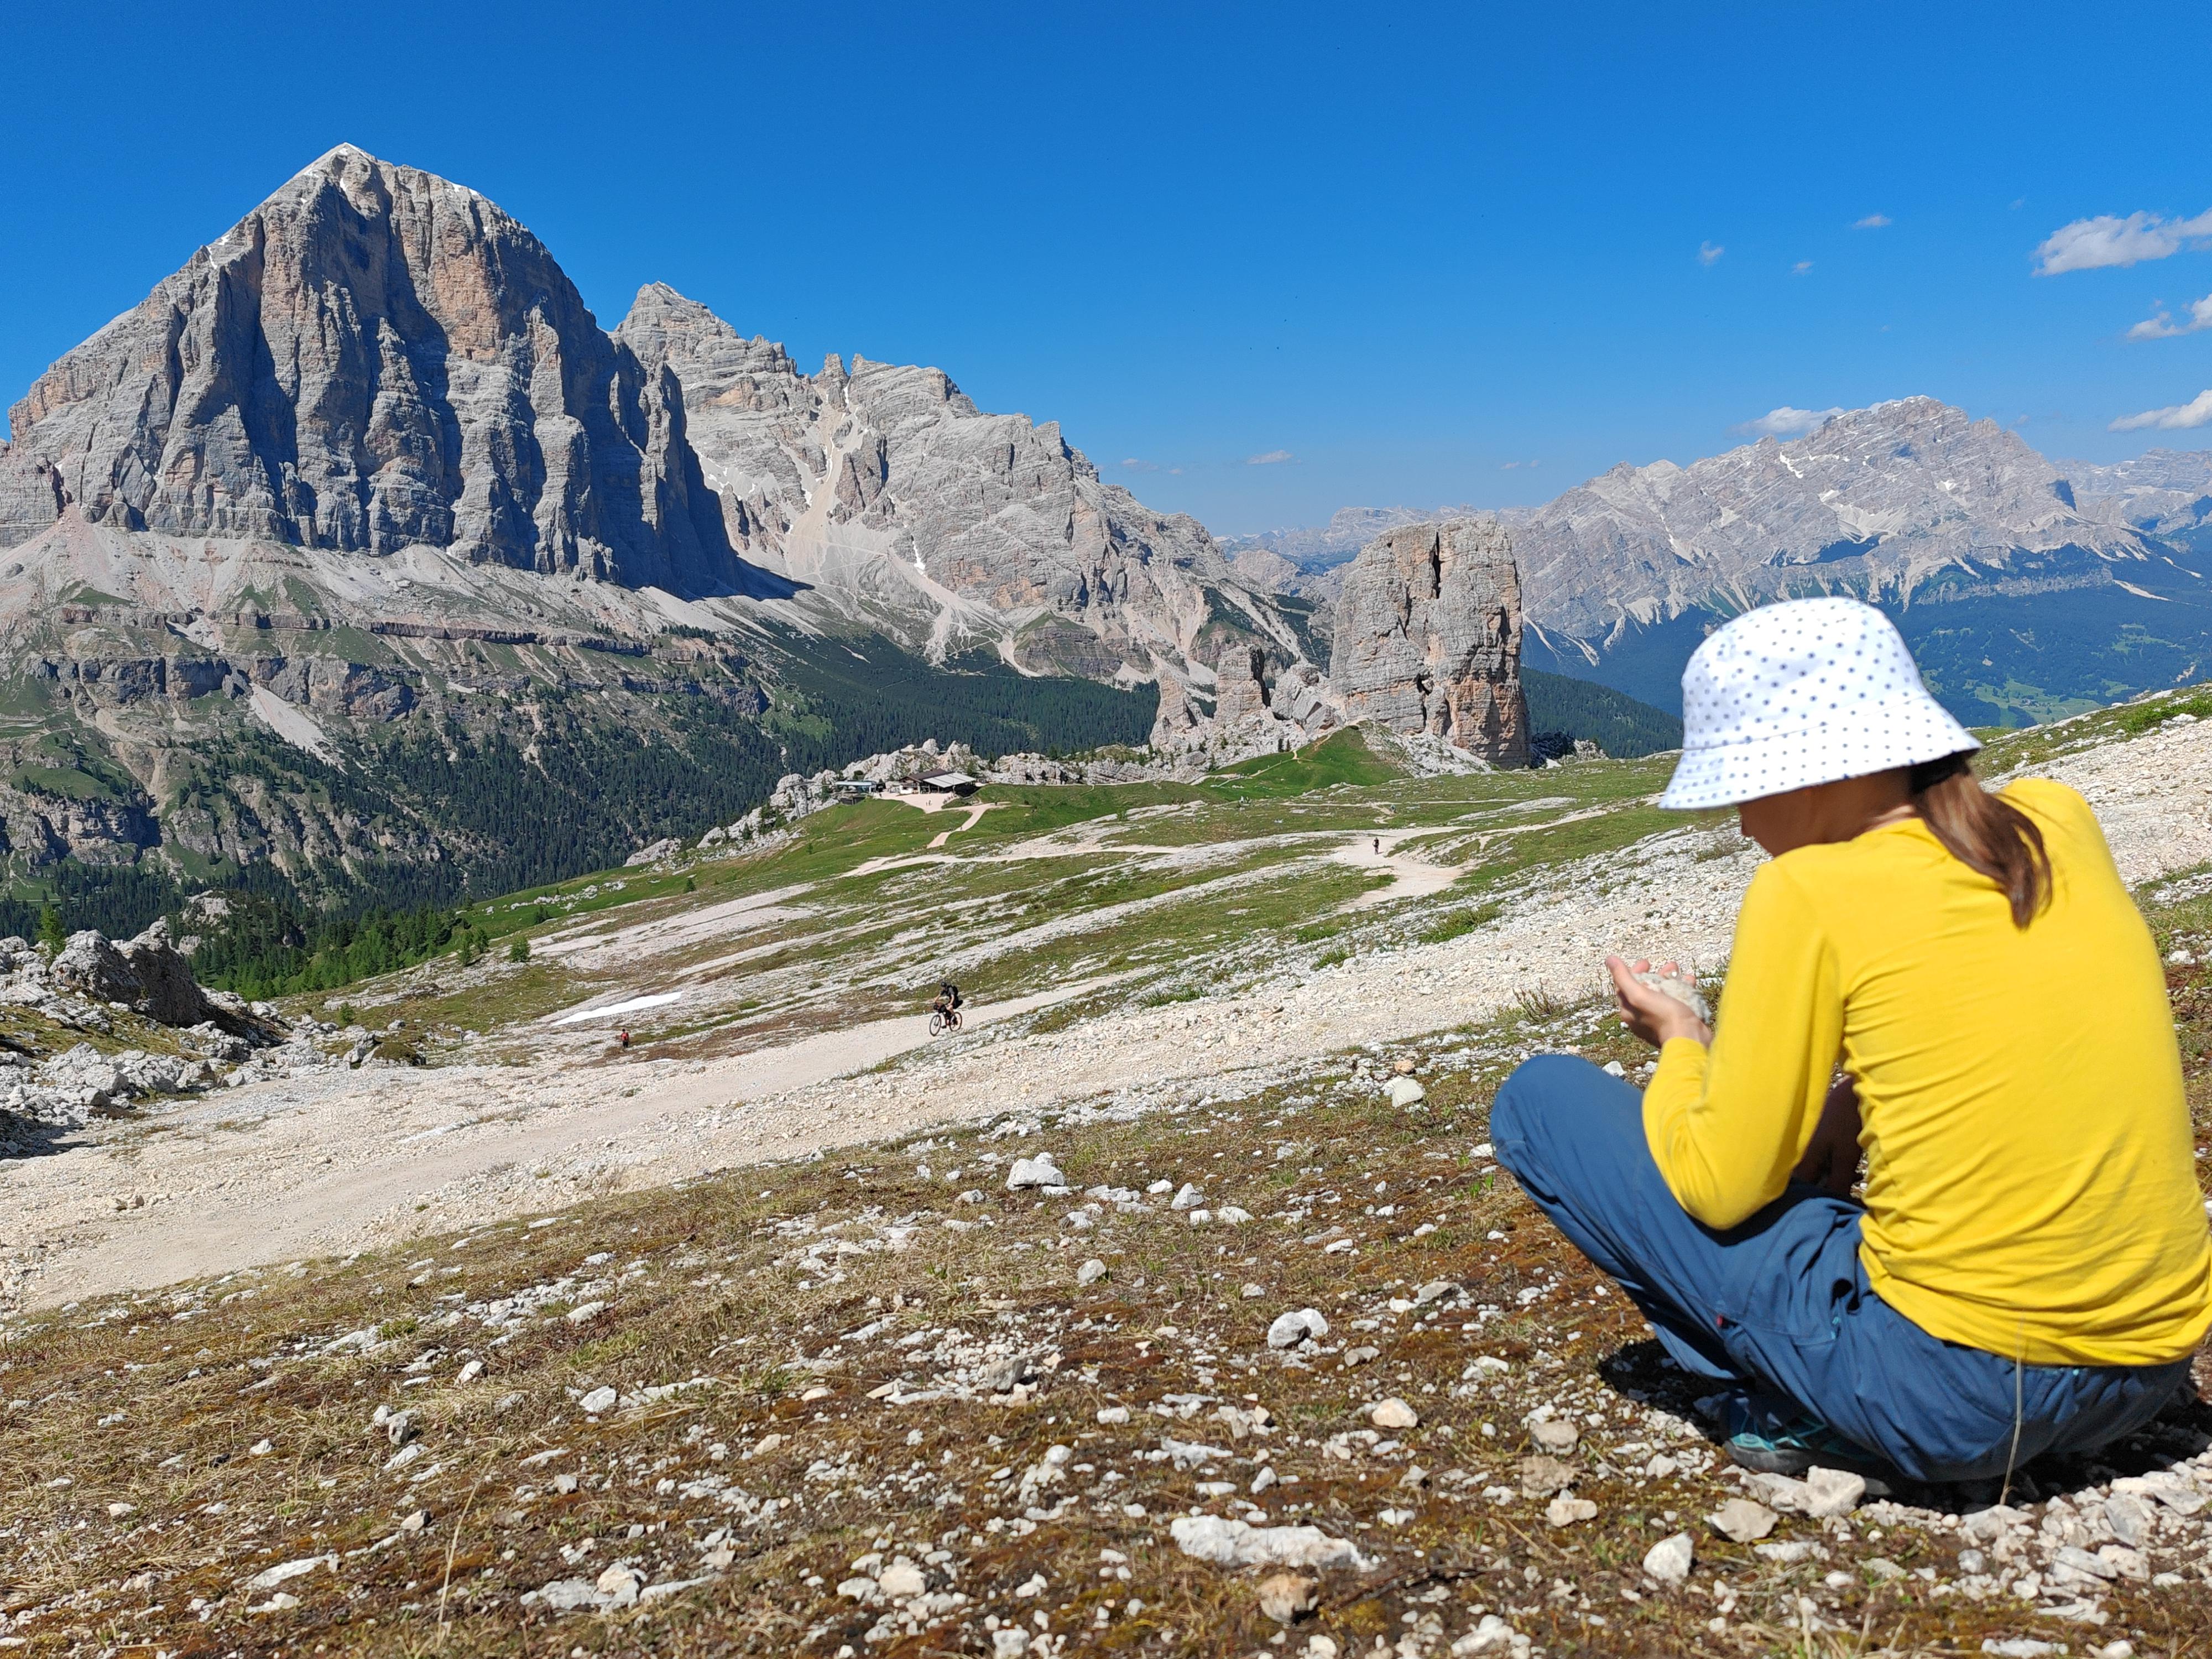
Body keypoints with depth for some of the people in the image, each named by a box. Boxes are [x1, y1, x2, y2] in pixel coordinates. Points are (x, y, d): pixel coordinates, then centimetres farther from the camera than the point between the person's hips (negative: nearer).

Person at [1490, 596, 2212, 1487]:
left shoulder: (1807, 891, -15)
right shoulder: (2058, 821, 3)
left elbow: (1721, 1188, -9)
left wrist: (1679, 1041, 8)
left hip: (1955, 1393, -7)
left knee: (1540, 1101, 3)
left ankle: (1784, 1407, 4)